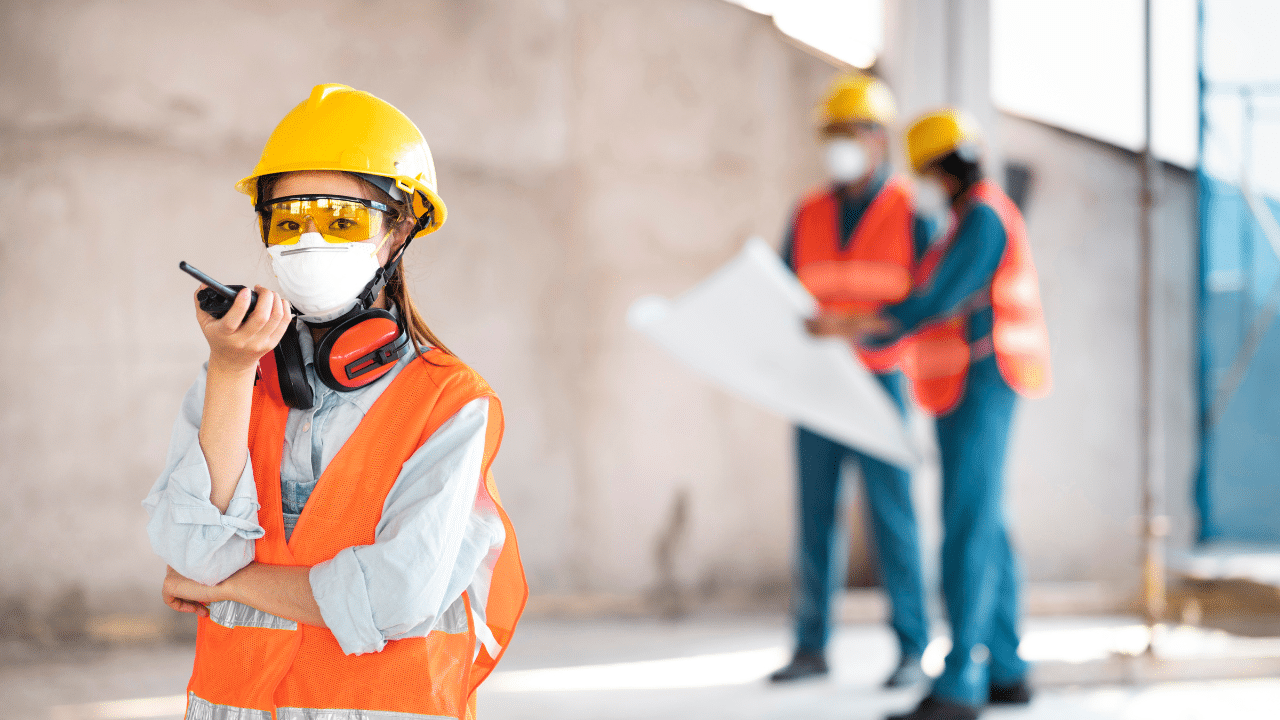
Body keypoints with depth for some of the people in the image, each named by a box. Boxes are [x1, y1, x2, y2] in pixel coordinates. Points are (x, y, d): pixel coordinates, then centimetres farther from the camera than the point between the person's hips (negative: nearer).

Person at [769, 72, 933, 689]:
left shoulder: (911, 214, -2)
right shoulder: (808, 215, 10)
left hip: (880, 380, -4)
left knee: (891, 516, -4)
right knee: (815, 517, 4)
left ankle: (912, 650, 2)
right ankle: (812, 647, 9)